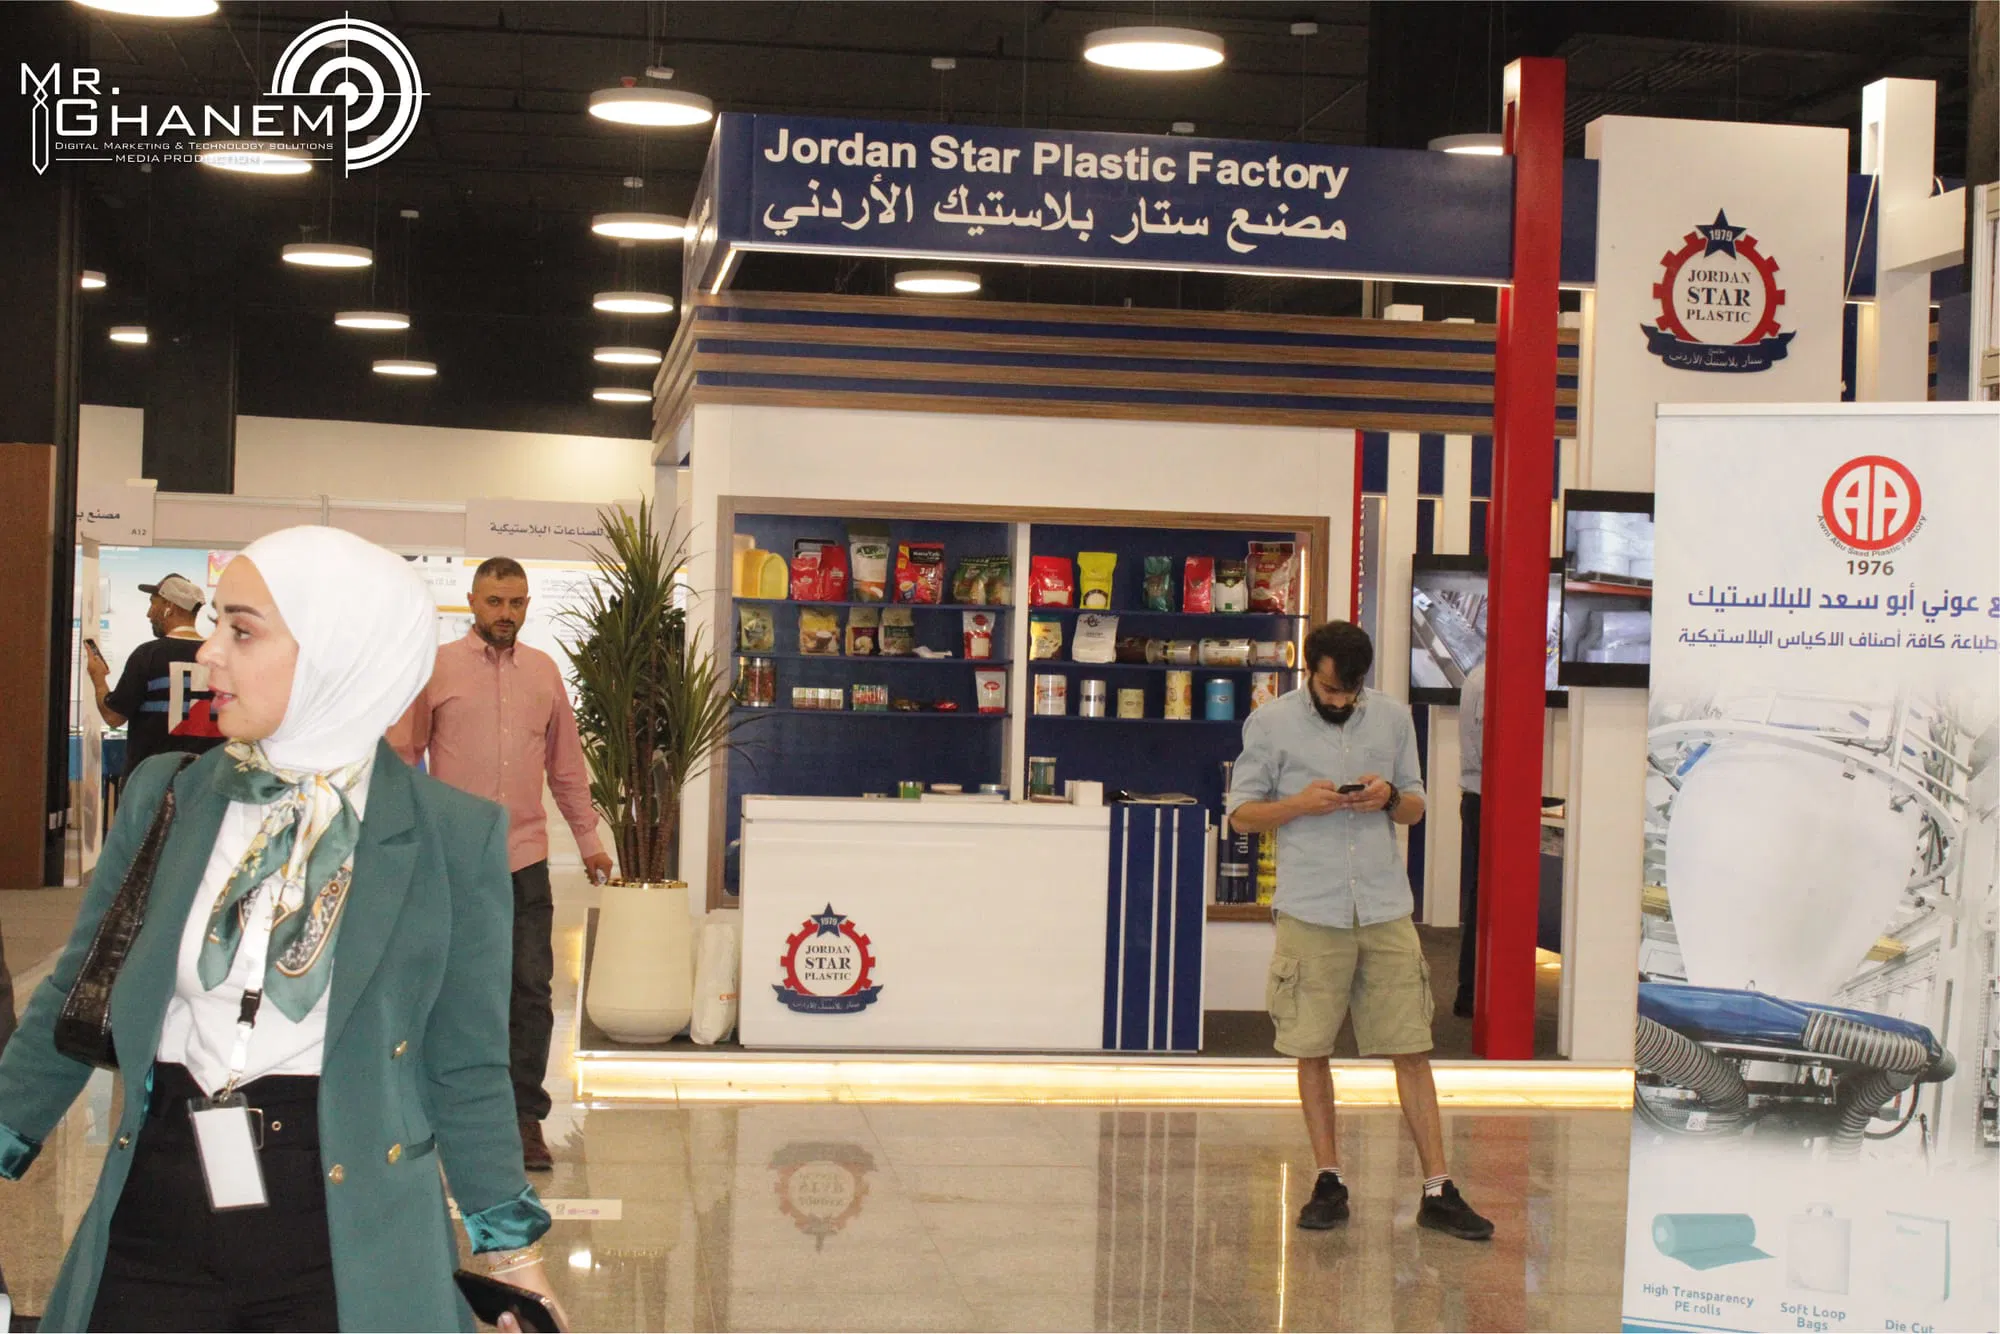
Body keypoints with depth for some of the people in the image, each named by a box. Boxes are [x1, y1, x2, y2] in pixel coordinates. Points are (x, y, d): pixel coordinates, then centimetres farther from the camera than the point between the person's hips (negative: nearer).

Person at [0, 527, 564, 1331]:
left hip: (344, 1232, -3)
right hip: (152, 1225, 3)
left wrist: (511, 1252, 3)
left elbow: (464, 1068, 1)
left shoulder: (454, 838, -5)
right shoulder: (165, 797, 3)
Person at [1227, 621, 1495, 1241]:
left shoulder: (1393, 718, 9)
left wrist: (1390, 798, -7)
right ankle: (1329, 1183, 17)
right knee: (1312, 1051, 4)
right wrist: (1300, 803, -14)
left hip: (1385, 910, 2)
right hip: (1310, 911, -1)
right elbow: (1243, 812, 3)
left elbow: (1416, 808, 16)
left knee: (1412, 1050, 0)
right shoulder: (1271, 723, 1)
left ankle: (1438, 1190, 5)